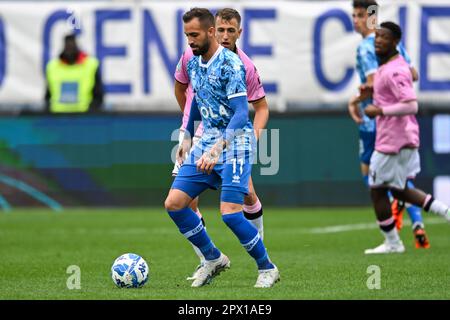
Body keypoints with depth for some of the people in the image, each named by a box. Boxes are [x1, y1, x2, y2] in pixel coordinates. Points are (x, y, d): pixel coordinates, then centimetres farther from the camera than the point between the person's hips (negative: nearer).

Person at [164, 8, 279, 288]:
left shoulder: (231, 64, -18)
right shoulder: (194, 63, 7)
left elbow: (241, 113, -25)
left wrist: (217, 148, -36)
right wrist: (187, 137, 21)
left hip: (235, 142, -8)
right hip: (207, 142, 8)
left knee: (230, 213, -16)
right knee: (174, 203, -2)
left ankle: (267, 269, 5)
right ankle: (213, 259, 14)